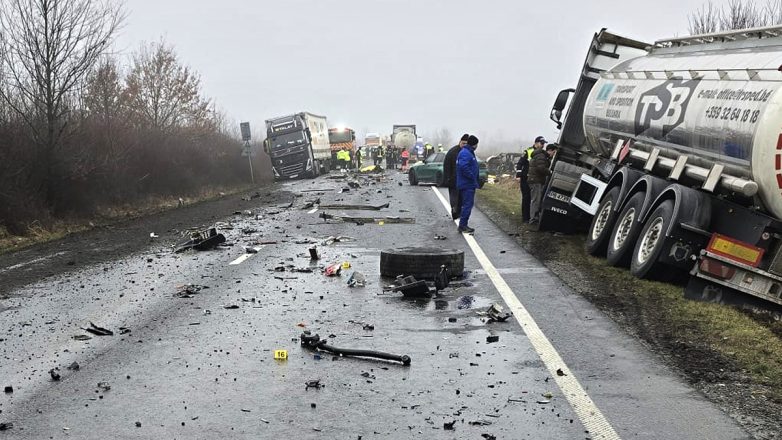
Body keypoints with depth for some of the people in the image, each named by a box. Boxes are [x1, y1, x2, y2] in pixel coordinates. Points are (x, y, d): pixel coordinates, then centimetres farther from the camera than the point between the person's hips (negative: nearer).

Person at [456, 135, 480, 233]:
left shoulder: (469, 153, 17)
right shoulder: (465, 154, -17)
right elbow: (464, 167, -28)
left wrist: (475, 182, 16)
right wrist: (473, 177, -19)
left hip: (469, 184, 11)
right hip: (467, 184, -11)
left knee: (467, 204, 14)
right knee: (467, 205, -9)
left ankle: (463, 225, 18)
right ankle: (462, 225, -6)